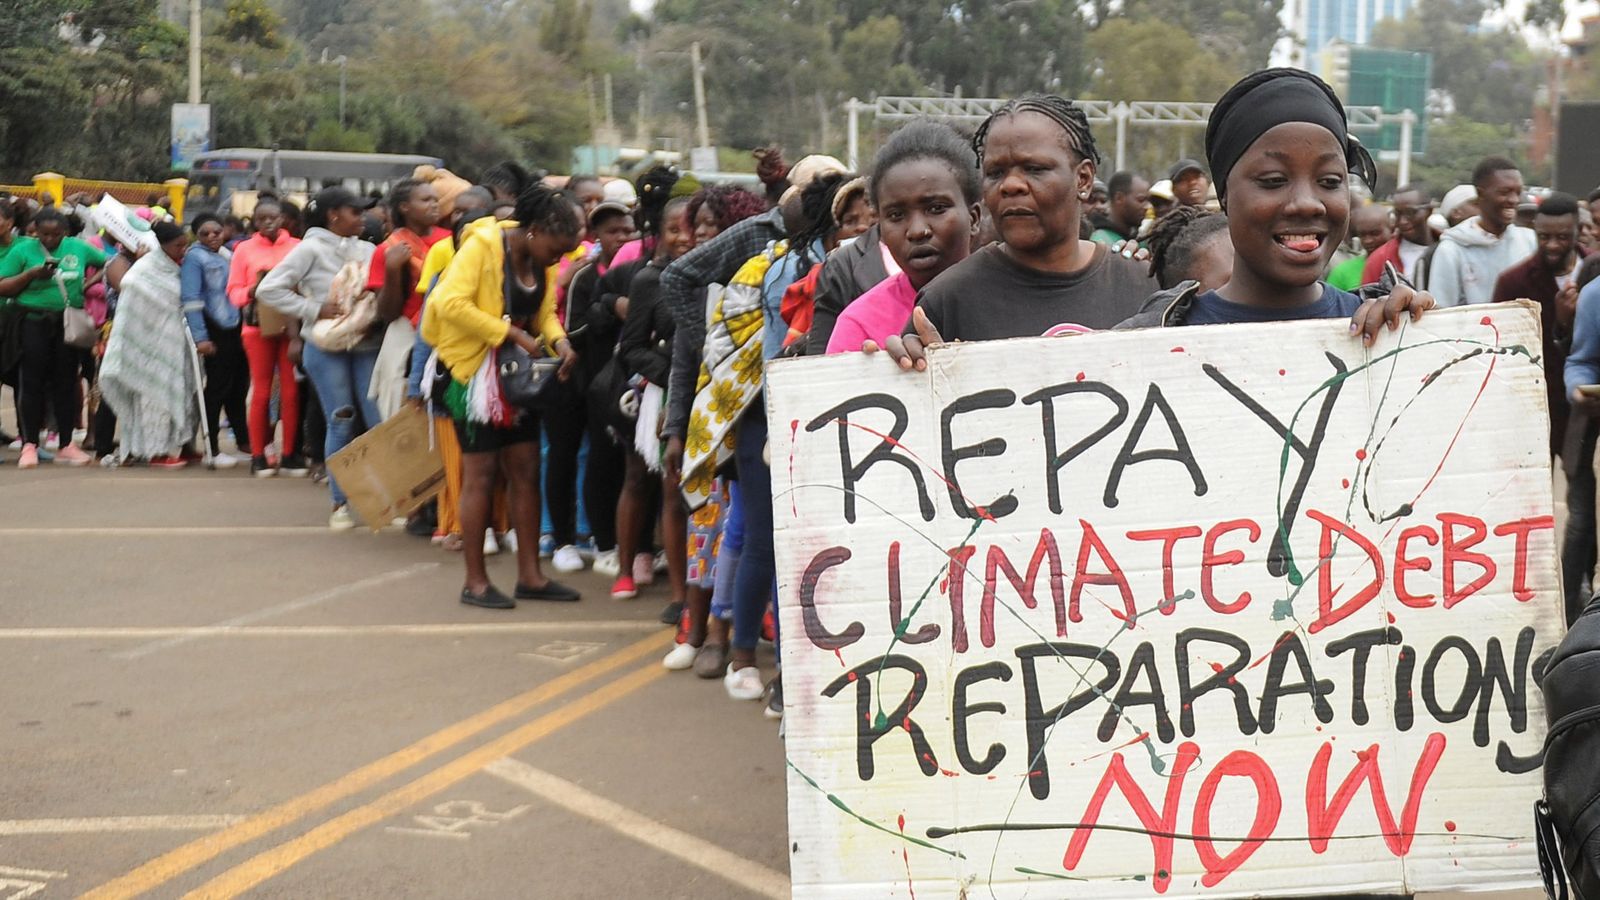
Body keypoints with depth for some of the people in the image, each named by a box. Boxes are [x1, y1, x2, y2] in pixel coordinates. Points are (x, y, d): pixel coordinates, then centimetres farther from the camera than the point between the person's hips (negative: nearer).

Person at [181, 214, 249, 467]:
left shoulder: (228, 254, 16)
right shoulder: (194, 257, -6)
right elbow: (191, 299, -13)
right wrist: (200, 337, -19)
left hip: (236, 327, 7)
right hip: (215, 330, -7)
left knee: (239, 384, 12)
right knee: (218, 387, -3)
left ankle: (242, 438, 26)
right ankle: (213, 449, 3)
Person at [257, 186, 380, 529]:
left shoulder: (366, 251, 10)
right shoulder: (312, 249, -2)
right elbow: (268, 289, -6)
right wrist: (315, 310, -10)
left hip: (365, 346, 3)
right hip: (326, 348, -3)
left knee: (381, 420, -3)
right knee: (340, 424, 0)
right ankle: (340, 503, 11)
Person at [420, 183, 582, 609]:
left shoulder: (538, 260, 6)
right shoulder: (482, 245, -17)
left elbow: (544, 312, 12)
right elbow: (451, 303, -27)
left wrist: (560, 342, -10)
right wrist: (514, 334, -27)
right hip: (474, 371, -8)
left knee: (526, 471, 7)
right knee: (480, 474, -3)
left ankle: (529, 574, 14)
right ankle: (475, 581, 5)